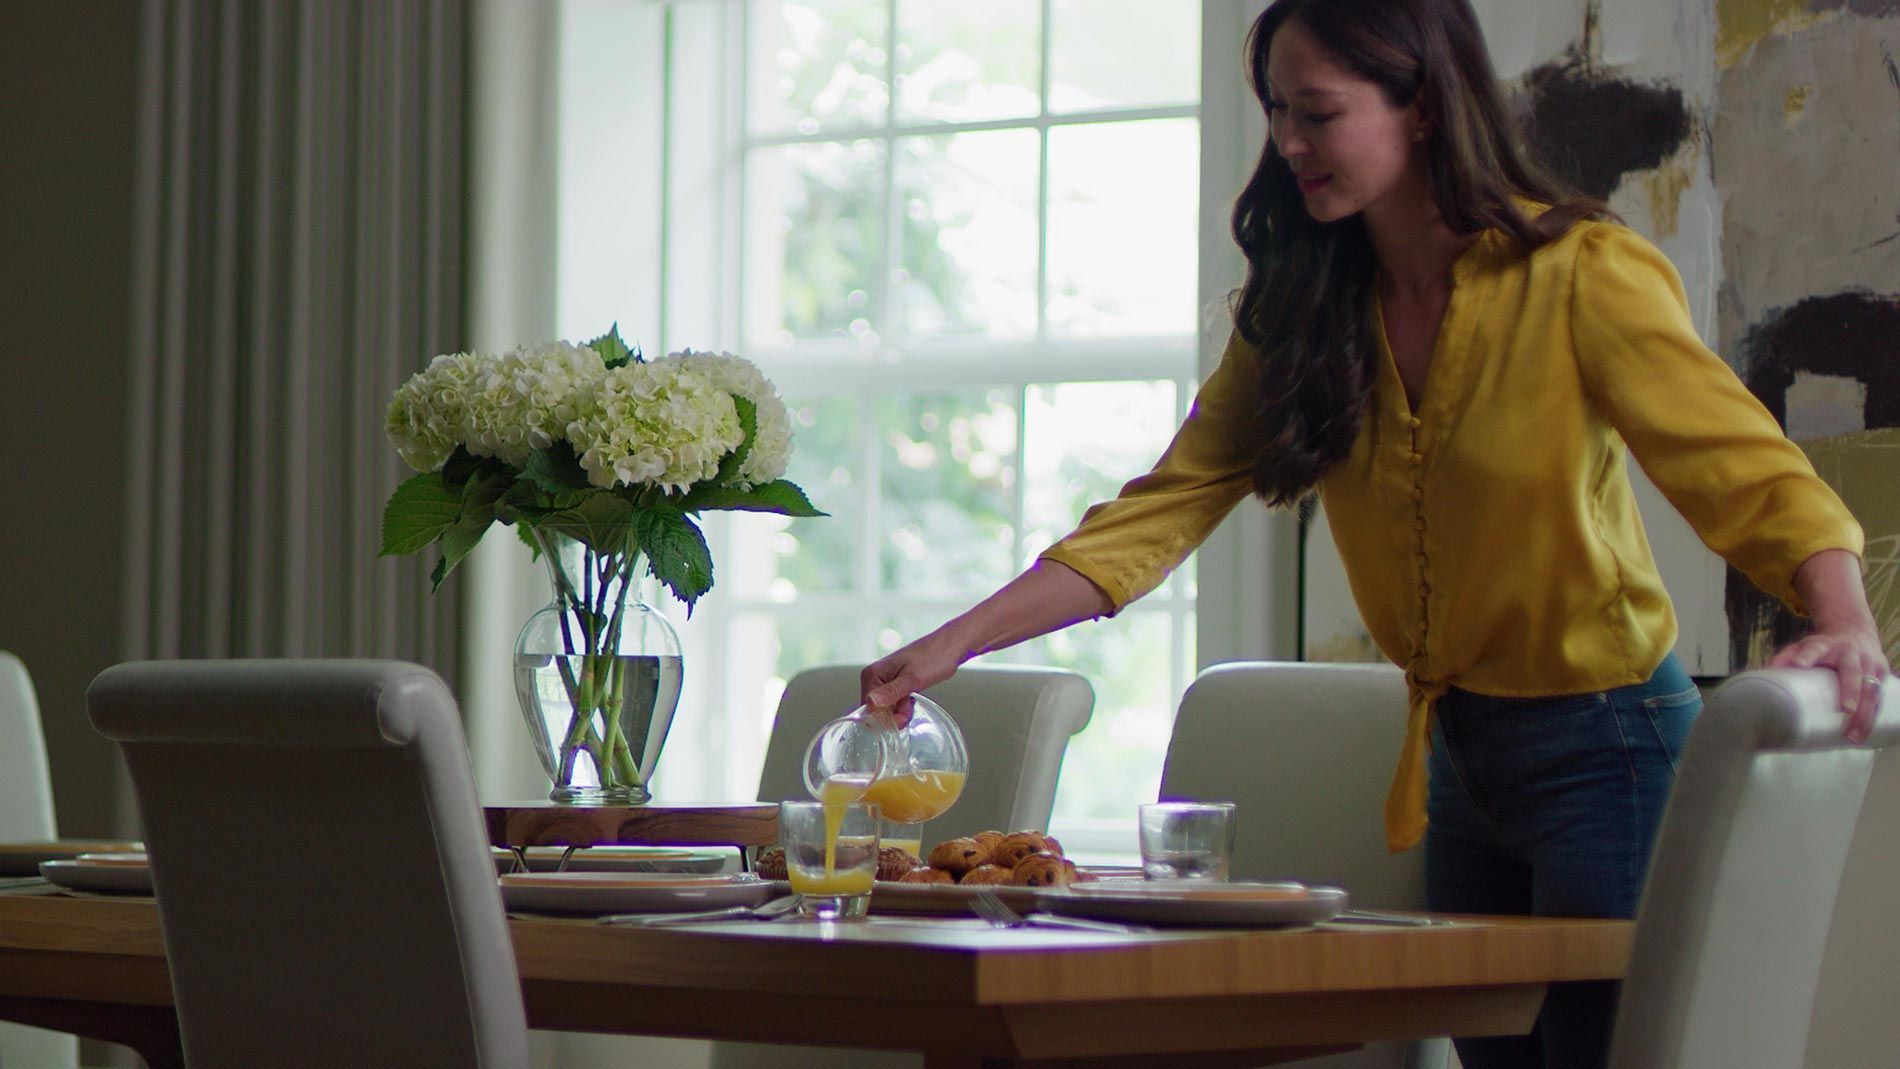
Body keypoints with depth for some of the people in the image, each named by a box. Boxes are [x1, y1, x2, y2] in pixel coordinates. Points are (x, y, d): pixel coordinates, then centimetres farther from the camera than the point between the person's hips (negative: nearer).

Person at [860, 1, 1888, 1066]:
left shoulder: (1581, 277, -16)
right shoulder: (1304, 307, 1)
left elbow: (1749, 469, -22)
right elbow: (1163, 510, -1)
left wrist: (1845, 625, -41)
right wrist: (957, 642, -11)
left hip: (1605, 746, -6)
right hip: (1459, 753, 6)